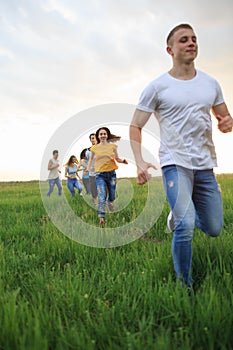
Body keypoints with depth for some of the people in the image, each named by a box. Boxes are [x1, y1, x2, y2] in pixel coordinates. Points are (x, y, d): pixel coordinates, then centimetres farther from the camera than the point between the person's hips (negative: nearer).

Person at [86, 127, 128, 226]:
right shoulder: (95, 148, 2)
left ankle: (110, 202, 51)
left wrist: (123, 161, -12)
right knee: (101, 197, -12)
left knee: (112, 195, 15)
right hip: (100, 174, -1)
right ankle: (101, 218, -10)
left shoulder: (112, 146, 2)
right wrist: (88, 169, 8)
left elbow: (117, 159, 8)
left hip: (111, 173, 2)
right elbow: (91, 159, 17)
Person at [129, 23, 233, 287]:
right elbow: (135, 126, 1)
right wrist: (139, 162, -14)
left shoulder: (210, 84, 12)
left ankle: (177, 215, 42)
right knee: (186, 226, -21)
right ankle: (184, 286, 3)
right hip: (175, 164, -5)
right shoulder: (157, 87, -1)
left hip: (205, 166, 5)